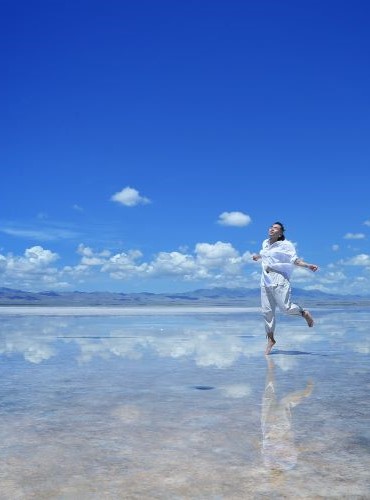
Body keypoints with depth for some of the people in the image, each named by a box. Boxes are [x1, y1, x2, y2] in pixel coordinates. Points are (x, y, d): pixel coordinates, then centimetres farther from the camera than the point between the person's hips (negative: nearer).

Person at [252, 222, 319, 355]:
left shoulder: (285, 245, -4)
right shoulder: (265, 243, 14)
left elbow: (295, 260, -10)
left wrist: (308, 265, -24)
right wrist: (258, 256, 52)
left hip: (279, 279, -6)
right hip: (266, 280, 6)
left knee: (285, 307, -16)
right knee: (267, 311, 4)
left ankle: (304, 313, 16)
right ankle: (270, 340, 15)